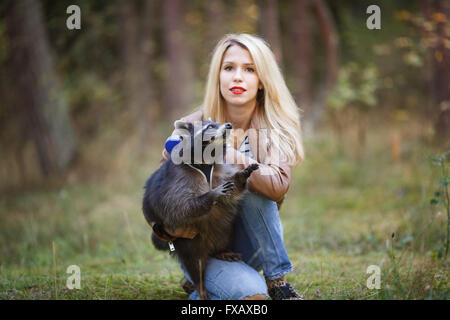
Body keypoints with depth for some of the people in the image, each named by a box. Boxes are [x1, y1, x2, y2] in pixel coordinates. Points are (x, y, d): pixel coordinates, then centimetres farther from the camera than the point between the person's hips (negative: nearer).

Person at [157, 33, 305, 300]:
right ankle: (200, 286, 3)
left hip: (249, 242, 2)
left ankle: (278, 282, -16)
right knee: (250, 292, -31)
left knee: (252, 189, -29)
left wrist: (226, 154, -31)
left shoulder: (276, 128, -5)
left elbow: (278, 185, -24)